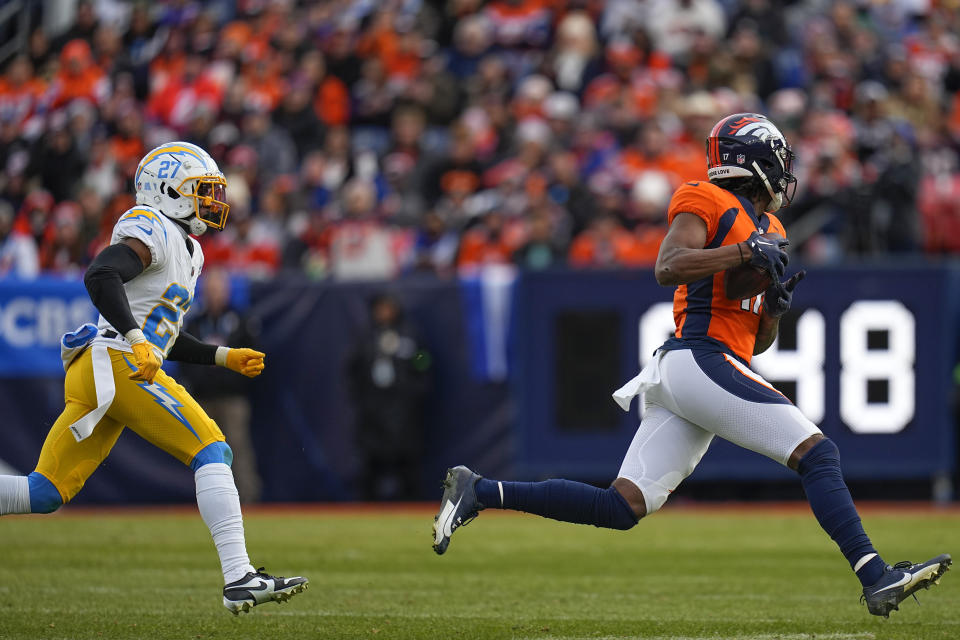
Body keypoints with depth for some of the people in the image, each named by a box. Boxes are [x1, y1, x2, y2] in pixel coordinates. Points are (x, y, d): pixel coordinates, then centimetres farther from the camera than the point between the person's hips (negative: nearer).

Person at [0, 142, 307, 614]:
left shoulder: (187, 251, 26)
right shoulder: (153, 231, -5)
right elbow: (99, 275, -22)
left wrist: (225, 357, 24)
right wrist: (136, 340, -29)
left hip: (94, 376, 10)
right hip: (116, 365, -10)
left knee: (46, 494, 5)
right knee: (212, 452, -10)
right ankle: (239, 578, -16)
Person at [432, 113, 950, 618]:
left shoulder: (767, 230, 25)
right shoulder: (707, 202, 0)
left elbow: (757, 340, 27)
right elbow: (667, 268, -17)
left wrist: (776, 304, 6)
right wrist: (746, 252, -19)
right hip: (699, 360, -9)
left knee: (622, 507, 1)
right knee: (816, 452, -11)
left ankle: (478, 493, 5)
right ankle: (876, 578, -15)